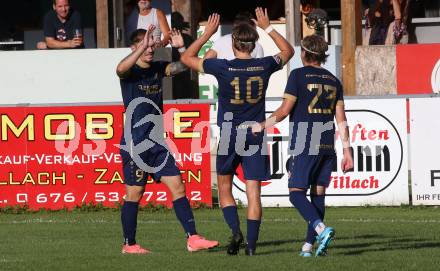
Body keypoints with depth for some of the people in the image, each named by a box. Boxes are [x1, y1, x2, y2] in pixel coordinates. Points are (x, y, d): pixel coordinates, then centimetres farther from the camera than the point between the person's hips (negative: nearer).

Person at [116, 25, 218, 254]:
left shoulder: (157, 68, 11)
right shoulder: (131, 71, -8)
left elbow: (182, 66, 6)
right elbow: (121, 69, -31)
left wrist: (181, 48, -13)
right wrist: (142, 47, -40)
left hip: (157, 143, 6)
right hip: (134, 144, -6)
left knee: (177, 187, -1)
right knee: (134, 194, 0)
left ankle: (192, 238, -3)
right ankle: (129, 244, 11)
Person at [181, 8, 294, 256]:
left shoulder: (223, 67, -11)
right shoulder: (264, 67, -4)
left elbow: (187, 58, 2)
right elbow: (288, 51, 18)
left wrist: (208, 33, 7)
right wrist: (268, 27, 22)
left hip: (229, 136, -2)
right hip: (256, 135, 2)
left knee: (225, 189, 14)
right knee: (253, 193, 2)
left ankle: (236, 230, -7)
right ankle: (251, 244, -3)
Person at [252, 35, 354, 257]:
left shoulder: (298, 75, -3)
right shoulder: (333, 80, 12)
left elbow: (284, 110, -7)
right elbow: (341, 120, 10)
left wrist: (262, 126, 8)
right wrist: (347, 151, 12)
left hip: (304, 146, -5)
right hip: (327, 147, 5)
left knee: (296, 193, -3)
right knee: (318, 194, 8)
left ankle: (321, 229, -26)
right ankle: (309, 245, 6)